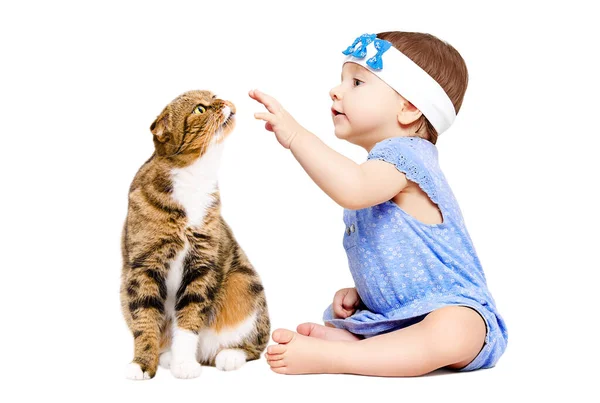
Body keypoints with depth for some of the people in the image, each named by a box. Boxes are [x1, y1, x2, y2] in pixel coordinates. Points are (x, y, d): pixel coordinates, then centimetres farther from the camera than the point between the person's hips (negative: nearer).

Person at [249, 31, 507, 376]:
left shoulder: (402, 153, -14)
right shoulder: (383, 169, 16)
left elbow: (353, 190, -38)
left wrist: (295, 135, -37)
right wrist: (360, 291, 9)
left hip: (452, 312, -11)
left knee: (449, 334, -41)